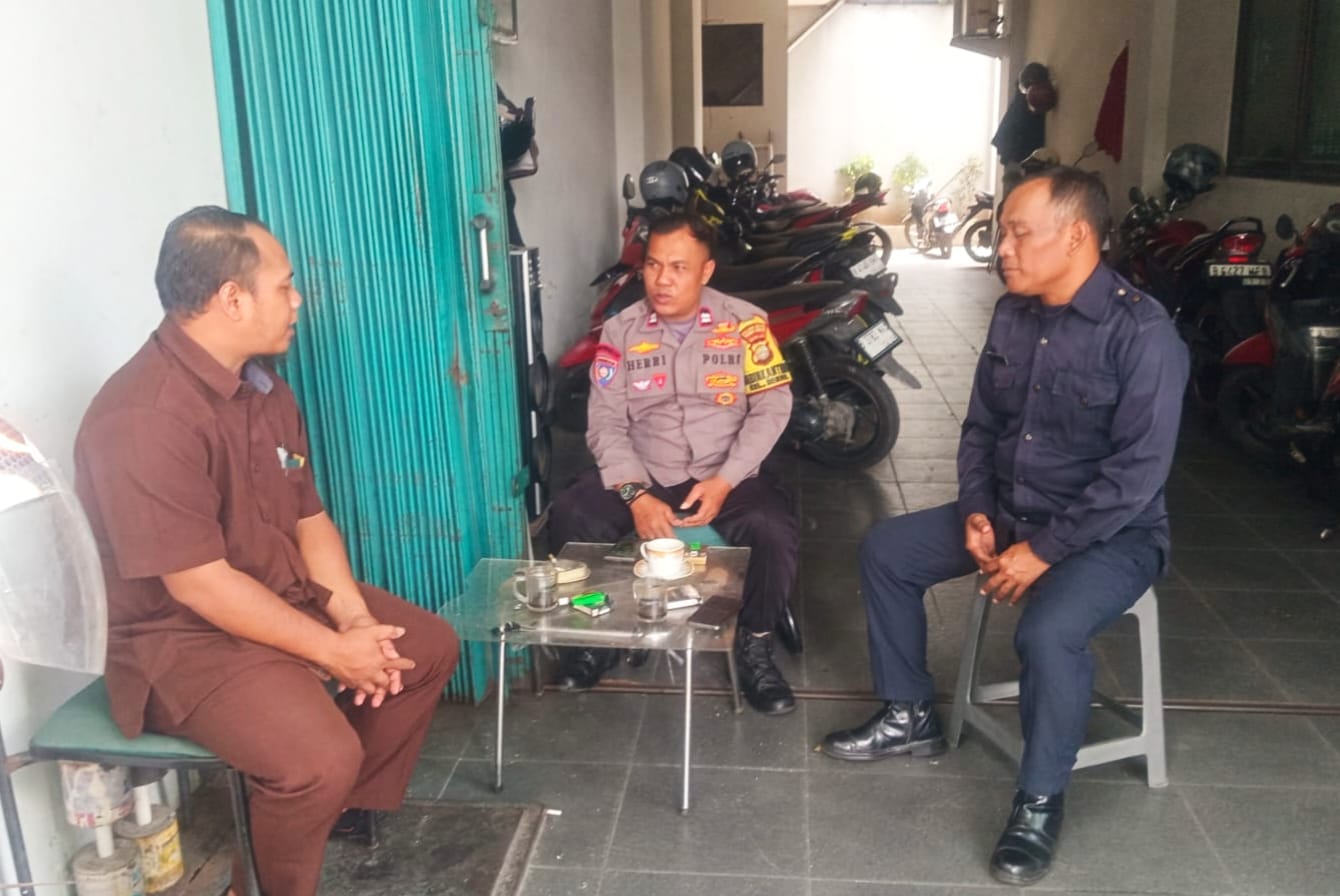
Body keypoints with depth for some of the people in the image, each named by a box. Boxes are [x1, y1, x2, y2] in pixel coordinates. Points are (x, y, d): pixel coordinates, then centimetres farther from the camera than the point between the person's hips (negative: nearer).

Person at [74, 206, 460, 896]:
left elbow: (309, 518, 7)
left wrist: (355, 618, -8)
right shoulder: (144, 419, -27)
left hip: (285, 595, 9)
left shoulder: (264, 387, 3)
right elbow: (198, 584, -28)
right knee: (321, 756, -28)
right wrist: (333, 650, -22)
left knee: (428, 647, 11)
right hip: (179, 634, -9)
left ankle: (353, 810, 26)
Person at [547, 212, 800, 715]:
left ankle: (755, 646, -2)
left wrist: (724, 480, -17)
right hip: (643, 478, 2)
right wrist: (635, 494, -19)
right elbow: (605, 423, -3)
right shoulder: (621, 331, 2)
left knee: (774, 530, -30)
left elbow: (772, 408, -5)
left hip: (726, 478, -1)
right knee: (570, 515, -24)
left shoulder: (745, 323, -2)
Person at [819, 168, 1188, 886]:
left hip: (1107, 534, -7)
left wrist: (1044, 551, -25)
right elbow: (981, 426, 10)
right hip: (1007, 513, 8)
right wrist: (976, 512, -5)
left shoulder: (1142, 332, -20)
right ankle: (910, 717, 17)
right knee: (884, 551, 3)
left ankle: (1040, 802, -8)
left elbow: (1138, 474, -24)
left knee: (1047, 633, -34)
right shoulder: (1012, 314, 2)